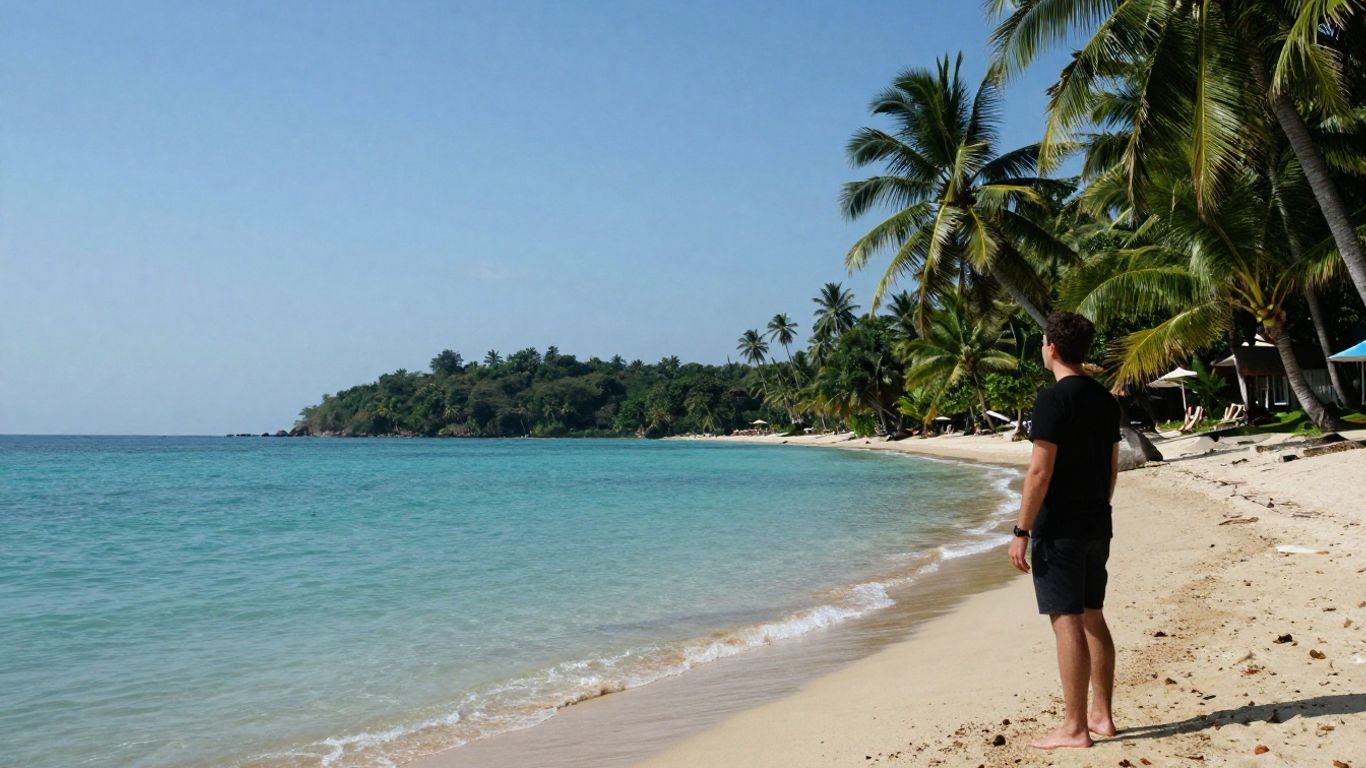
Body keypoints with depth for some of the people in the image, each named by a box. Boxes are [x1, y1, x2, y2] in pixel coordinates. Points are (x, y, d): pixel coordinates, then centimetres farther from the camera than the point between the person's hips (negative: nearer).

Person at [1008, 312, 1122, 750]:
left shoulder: (1054, 399, -15)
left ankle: (1075, 728, 3)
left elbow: (1040, 472, -19)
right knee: (1093, 618, 15)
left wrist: (1021, 531, -16)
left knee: (1067, 623, -3)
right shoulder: (1106, 400, 10)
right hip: (1097, 526, 9)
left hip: (1058, 529, -8)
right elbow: (1113, 466, 15)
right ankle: (1102, 716, 24)